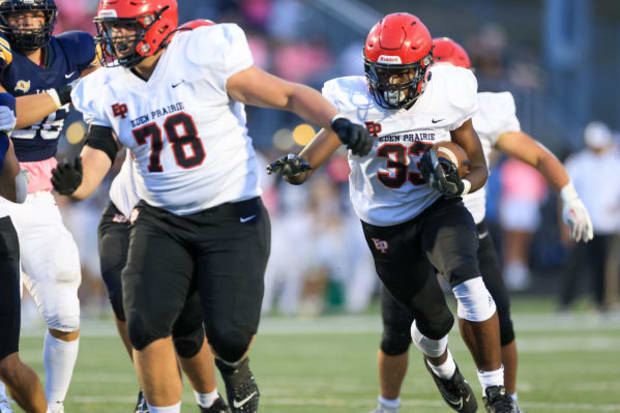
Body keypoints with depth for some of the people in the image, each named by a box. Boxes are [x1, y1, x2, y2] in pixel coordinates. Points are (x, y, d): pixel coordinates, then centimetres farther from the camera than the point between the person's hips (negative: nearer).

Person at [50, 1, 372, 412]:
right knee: (146, 327, -14)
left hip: (233, 218, -4)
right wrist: (73, 182, -26)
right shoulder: (105, 91, 2)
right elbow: (93, 164, -2)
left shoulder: (205, 56, -13)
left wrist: (338, 123, -24)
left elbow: (287, 95, -9)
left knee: (230, 335, -13)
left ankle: (233, 365, 25)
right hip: (161, 222, 4)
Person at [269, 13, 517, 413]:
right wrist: (297, 166, -52)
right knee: (434, 321, 8)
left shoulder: (448, 97, -13)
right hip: (387, 226, 0)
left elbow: (479, 167, -2)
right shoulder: (354, 103, -18)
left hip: (439, 210, 0)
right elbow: (313, 156, -27)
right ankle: (441, 366, 47)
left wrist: (460, 183, -25)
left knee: (469, 284, -29)